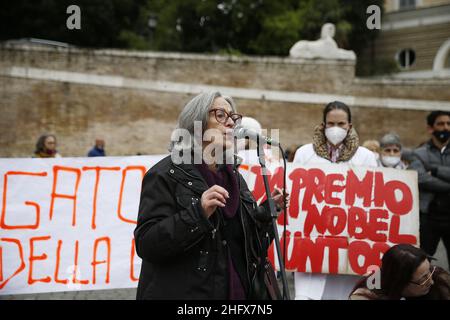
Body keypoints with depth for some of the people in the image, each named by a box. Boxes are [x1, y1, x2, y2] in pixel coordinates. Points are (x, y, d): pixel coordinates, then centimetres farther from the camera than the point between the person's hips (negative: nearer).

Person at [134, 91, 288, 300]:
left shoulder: (234, 176, 11)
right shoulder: (166, 174, -9)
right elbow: (146, 245, -17)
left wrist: (267, 211, 0)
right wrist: (198, 213, -26)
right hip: (185, 293, -6)